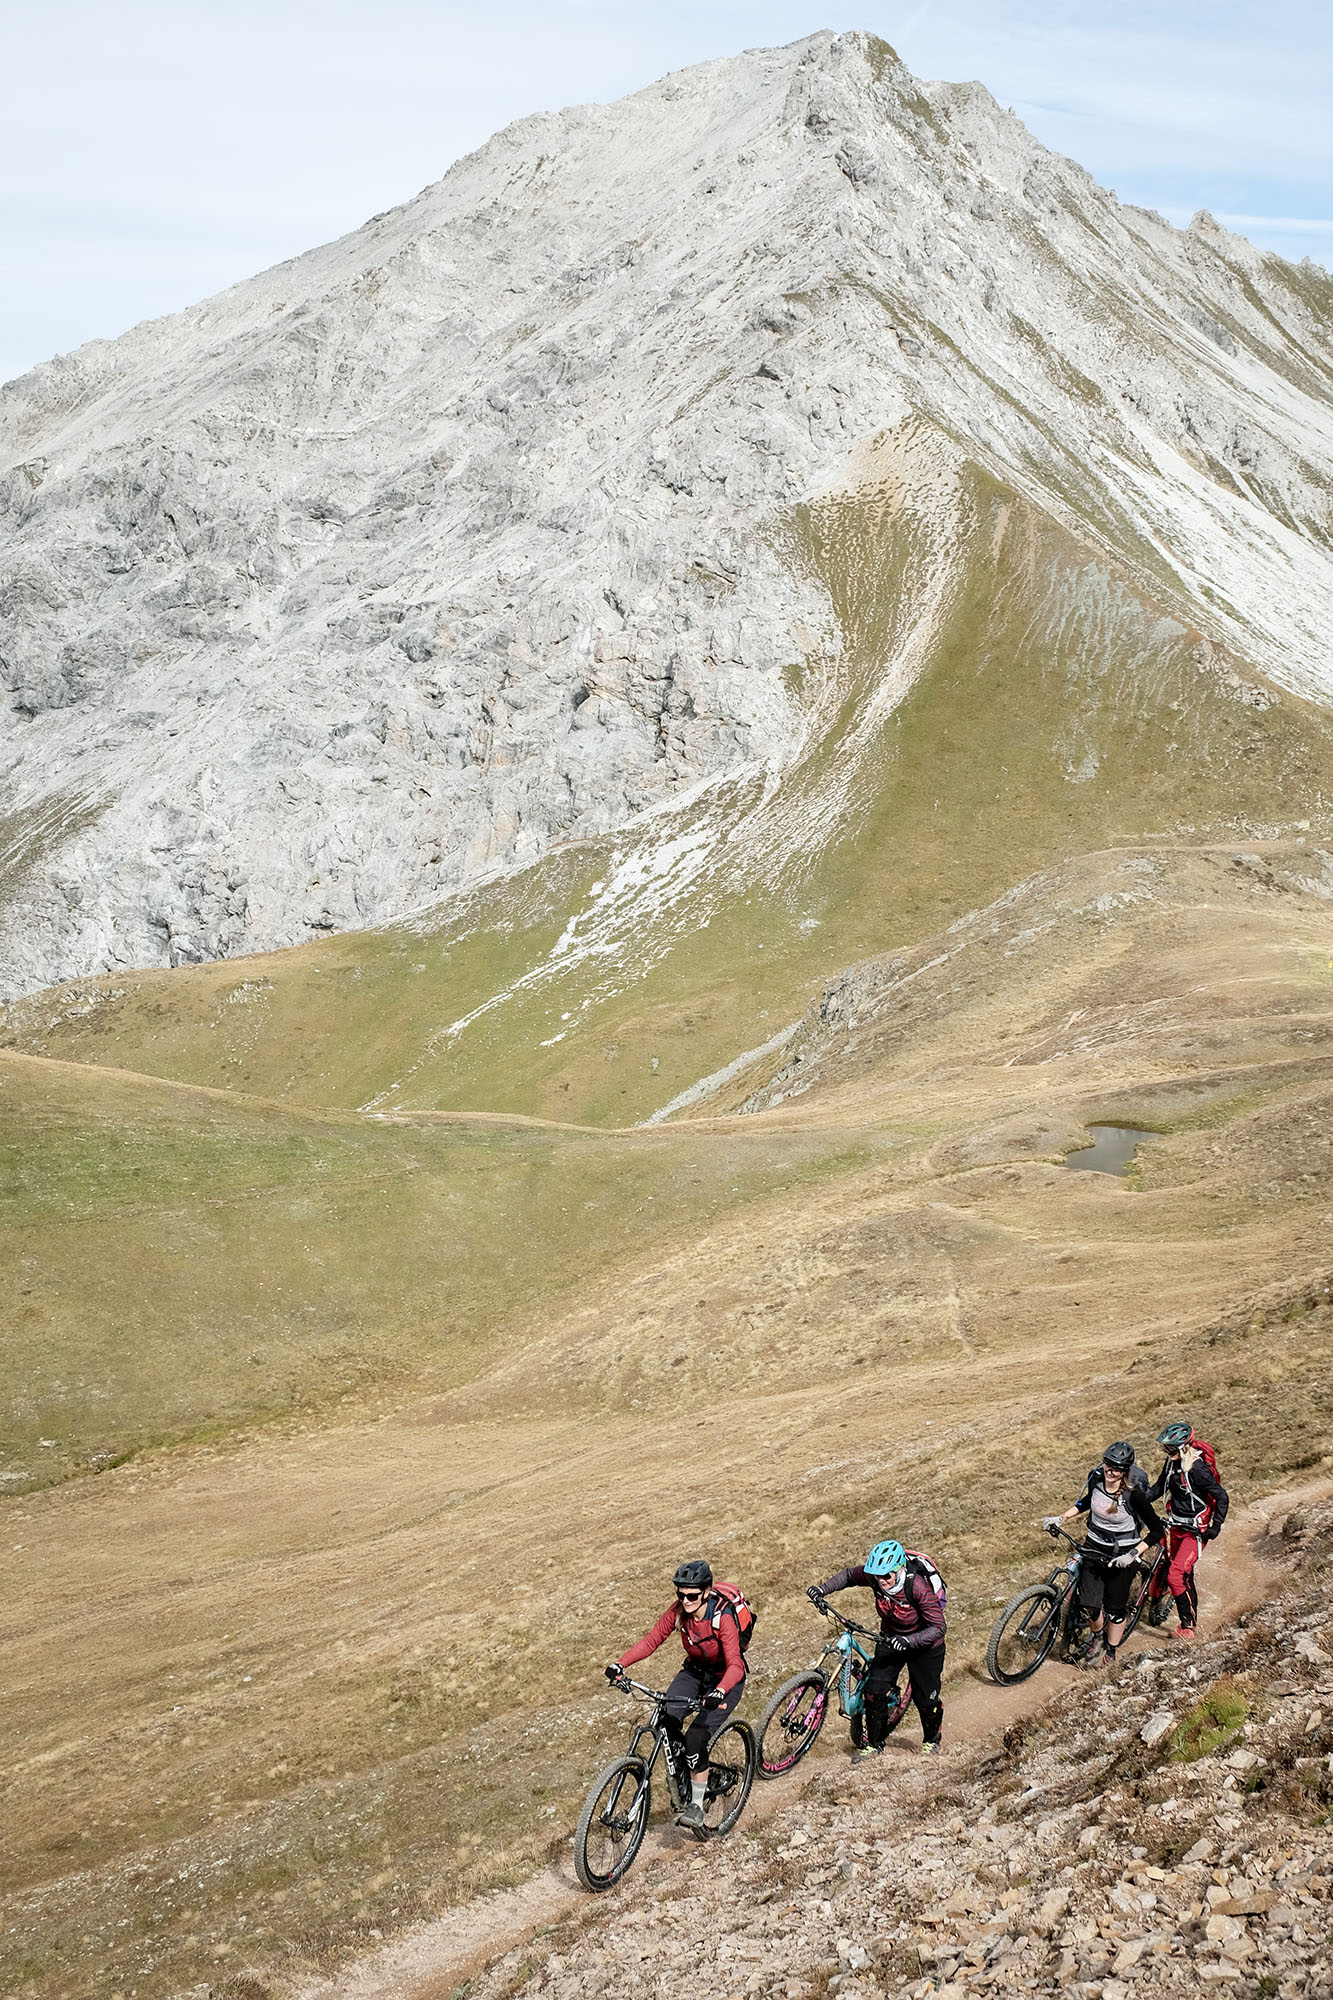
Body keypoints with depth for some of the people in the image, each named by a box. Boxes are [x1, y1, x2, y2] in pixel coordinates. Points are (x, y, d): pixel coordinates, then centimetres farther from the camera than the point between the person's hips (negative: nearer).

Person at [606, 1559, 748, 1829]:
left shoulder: (722, 1618, -30)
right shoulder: (678, 1611, -15)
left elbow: (735, 1665, -37)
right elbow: (652, 1640, -11)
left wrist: (720, 1691, -56)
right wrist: (620, 1664, -26)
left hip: (725, 1680, -5)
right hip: (695, 1672, 5)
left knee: (696, 1738, -22)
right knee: (665, 1721, -22)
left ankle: (696, 1807, -3)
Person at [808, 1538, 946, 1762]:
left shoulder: (918, 1586, -35)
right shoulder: (874, 1576, -22)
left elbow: (939, 1627, -34)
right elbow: (849, 1575, -1)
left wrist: (908, 1641, -46)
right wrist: (822, 1589, -15)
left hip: (923, 1644, -4)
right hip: (891, 1638, 4)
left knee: (925, 1698, 3)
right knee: (875, 1691, -8)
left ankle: (932, 1741, 33)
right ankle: (875, 1744, 10)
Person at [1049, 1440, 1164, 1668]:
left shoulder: (1133, 1494, -25)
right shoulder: (1096, 1477, -11)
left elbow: (1157, 1531, -19)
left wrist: (1132, 1555, -27)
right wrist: (1061, 1518, 3)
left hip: (1121, 1555, -3)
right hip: (1094, 1548, 3)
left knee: (1115, 1608, 7)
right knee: (1089, 1603, -8)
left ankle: (1110, 1652, 33)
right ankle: (1096, 1636, 24)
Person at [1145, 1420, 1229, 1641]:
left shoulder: (1198, 1469, -23)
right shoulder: (1171, 1463, 0)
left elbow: (1222, 1497, -18)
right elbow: (1159, 1487, 14)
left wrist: (1216, 1525, -22)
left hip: (1196, 1531, -8)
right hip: (1176, 1526, 8)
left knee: (1176, 1575, -15)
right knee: (1185, 1576, 18)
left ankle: (1188, 1626, -5)